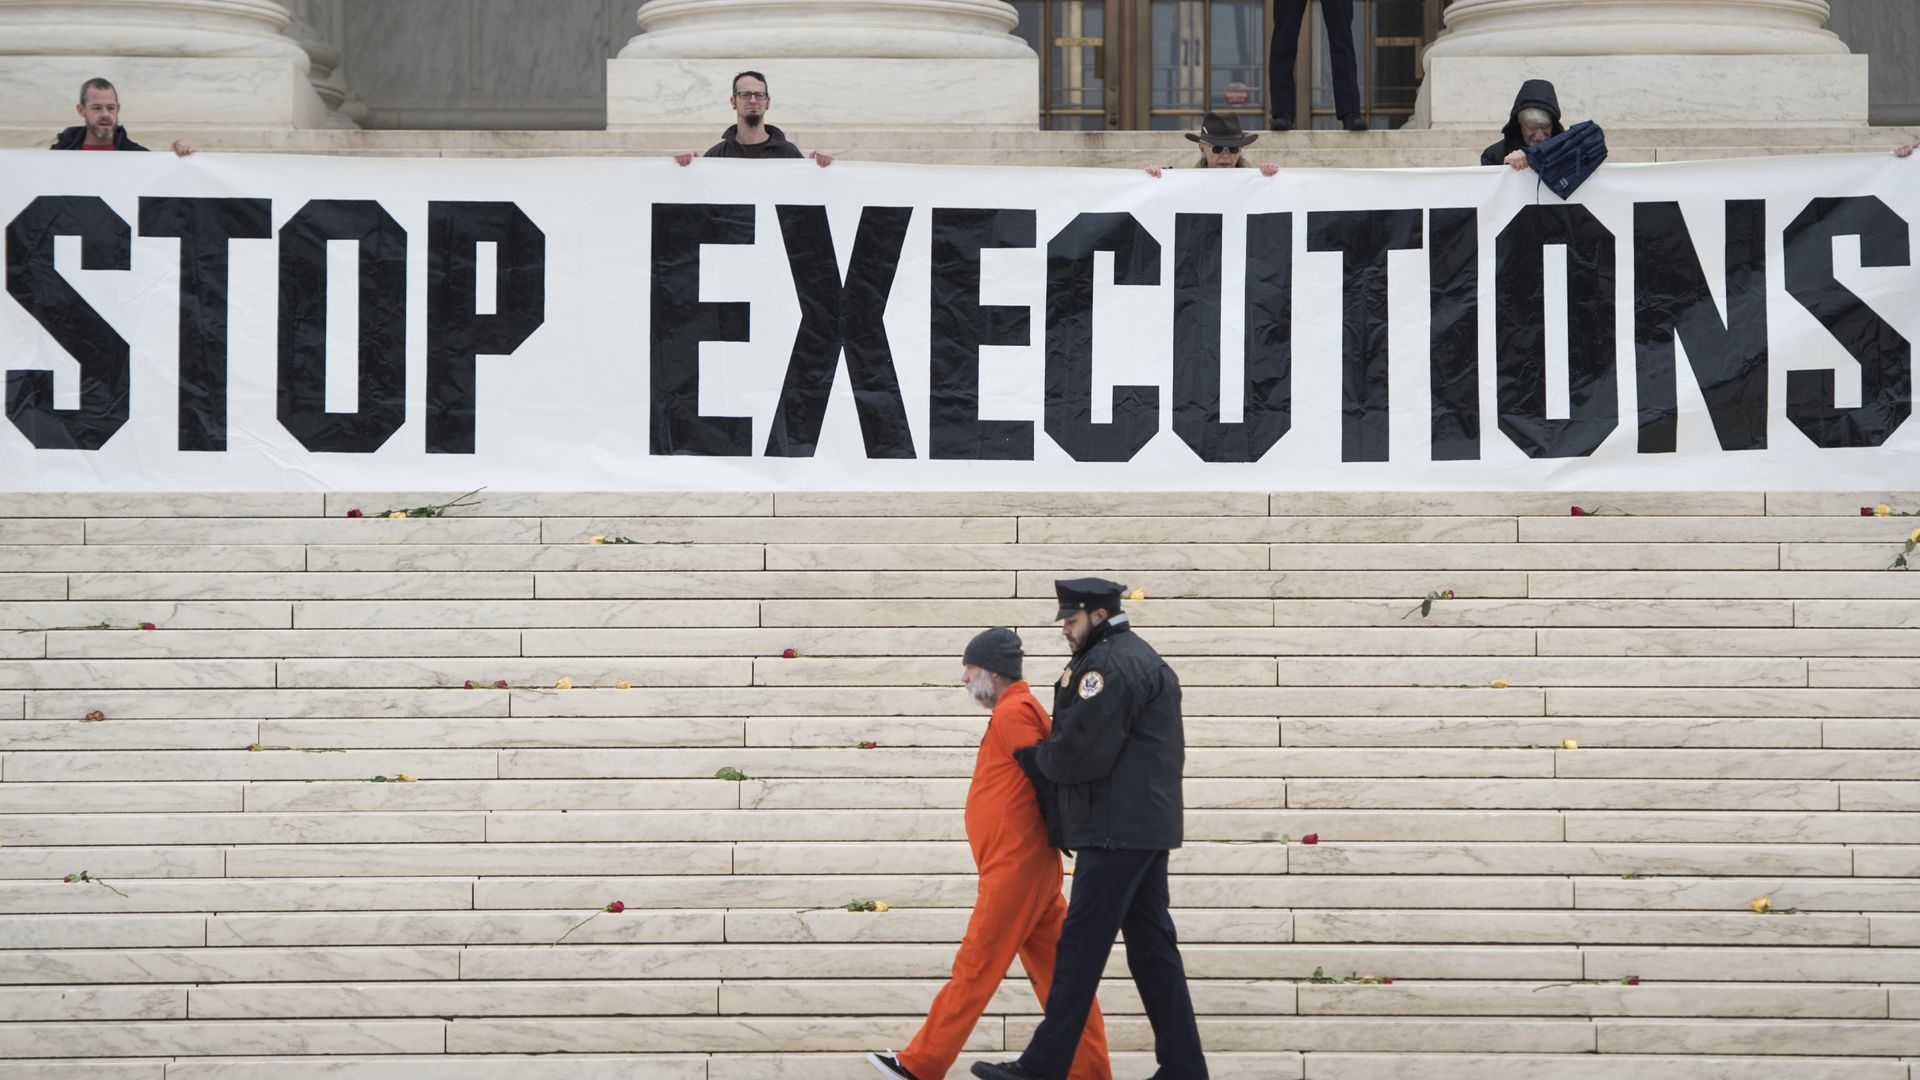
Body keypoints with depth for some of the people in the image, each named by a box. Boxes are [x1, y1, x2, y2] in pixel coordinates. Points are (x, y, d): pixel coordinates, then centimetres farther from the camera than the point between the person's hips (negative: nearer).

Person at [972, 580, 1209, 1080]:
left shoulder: (1108, 665, -14)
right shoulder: (1141, 658, 20)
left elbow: (1079, 751, -20)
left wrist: (1035, 757, 0)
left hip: (1116, 831, -10)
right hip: (1148, 827, 10)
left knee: (1080, 946, -7)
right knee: (1152, 945, 10)